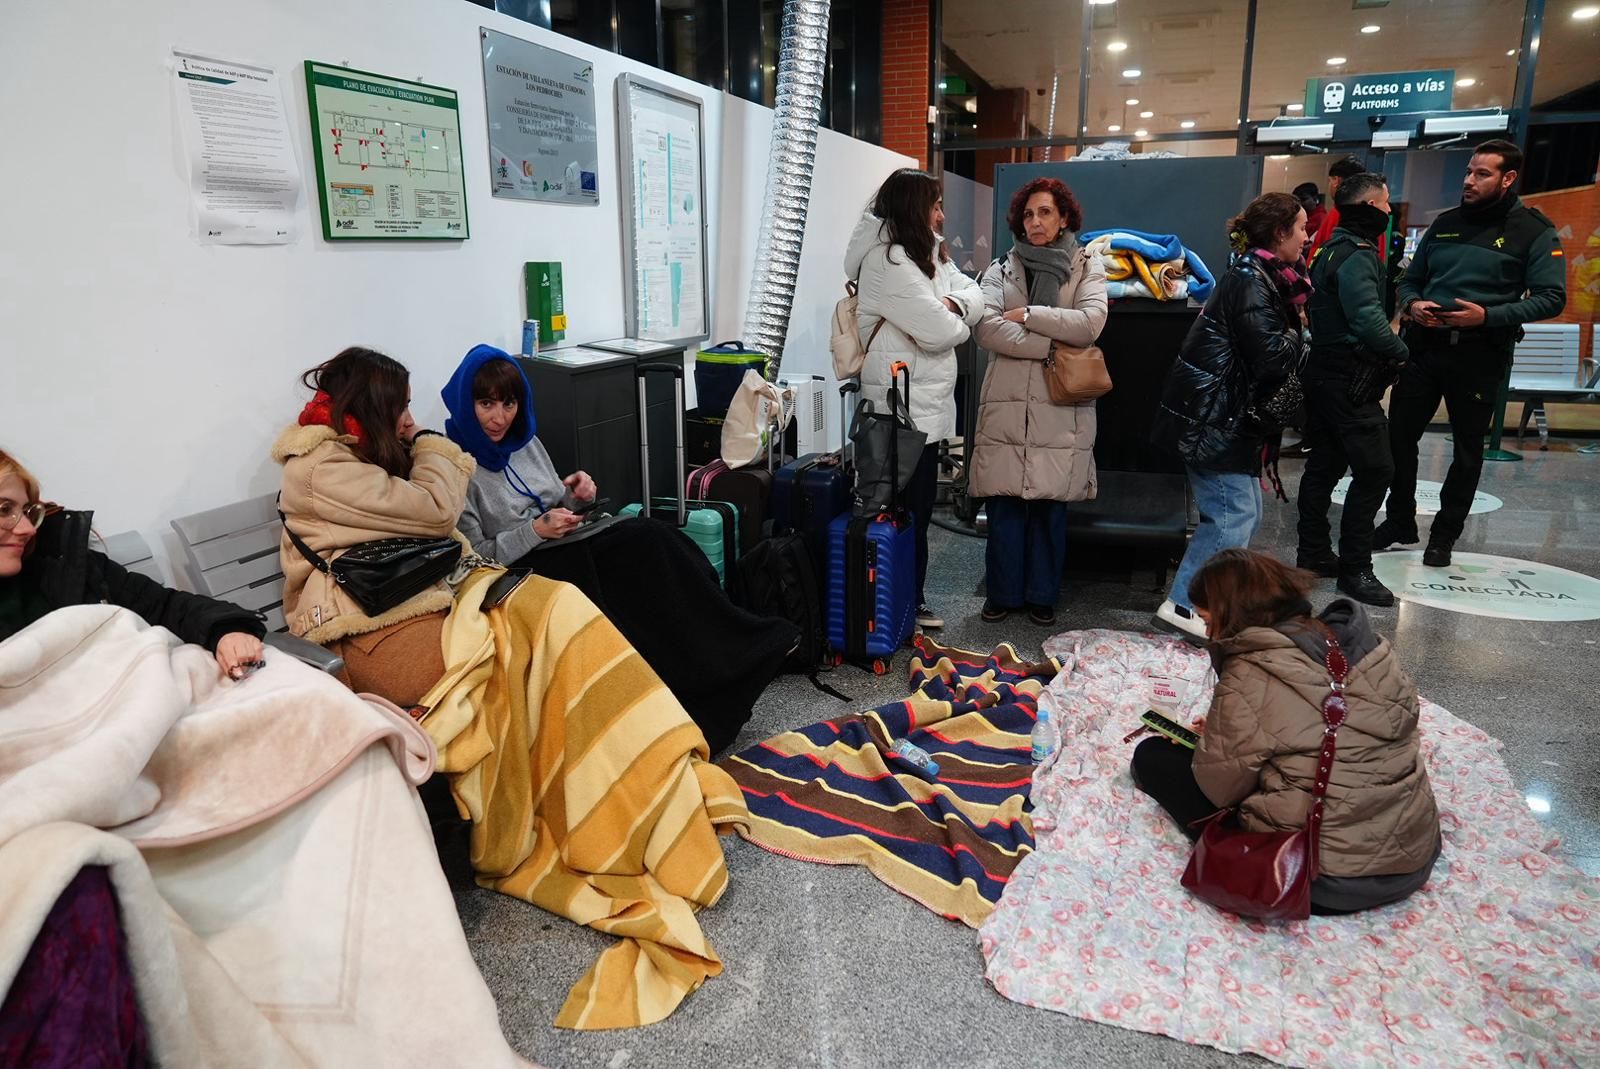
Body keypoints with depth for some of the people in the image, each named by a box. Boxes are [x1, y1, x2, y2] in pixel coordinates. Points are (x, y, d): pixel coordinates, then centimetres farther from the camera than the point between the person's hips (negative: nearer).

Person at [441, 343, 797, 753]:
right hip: (525, 573, -7)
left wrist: (572, 494, 0)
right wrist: (536, 530, -19)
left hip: (569, 549, 7)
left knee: (649, 536, -22)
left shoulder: (526, 442, 14)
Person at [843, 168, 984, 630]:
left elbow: (973, 292, 11)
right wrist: (956, 319, 0)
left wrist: (953, 303, -11)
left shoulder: (929, 253, 15)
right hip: (902, 405, -10)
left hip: (926, 403, 10)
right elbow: (940, 331, -22)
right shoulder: (886, 261, -18)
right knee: (905, 511, -1)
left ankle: (911, 602, 26)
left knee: (919, 506, 15)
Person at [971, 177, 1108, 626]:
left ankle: (1042, 594, 17)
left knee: (1050, 502, 4)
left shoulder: (1087, 267, 9)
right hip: (1007, 403, 1)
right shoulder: (1001, 269, 11)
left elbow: (1089, 323, -9)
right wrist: (1051, 344, -12)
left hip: (1060, 408, -1)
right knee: (1004, 501, 1)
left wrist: (1027, 314, -8)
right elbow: (987, 328, -6)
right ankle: (1003, 592, 15)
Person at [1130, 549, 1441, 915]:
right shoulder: (1370, 643, 1)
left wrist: (1211, 738, 11)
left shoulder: (1249, 679, -20)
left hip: (1326, 884, -8)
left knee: (1152, 756, 3)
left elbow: (1218, 788, -11)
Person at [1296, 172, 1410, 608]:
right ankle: (1355, 568, -2)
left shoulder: (1335, 249, 16)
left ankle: (1314, 554, 22)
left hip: (1327, 373, 11)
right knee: (1374, 470, -7)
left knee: (1325, 465, 14)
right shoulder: (1356, 255, -16)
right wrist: (1401, 350, -9)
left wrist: (1388, 341, 4)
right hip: (1350, 380, -11)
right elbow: (1369, 321, -25)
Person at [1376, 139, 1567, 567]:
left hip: (1480, 355, -4)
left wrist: (1488, 316, -19)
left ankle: (1445, 535, 18)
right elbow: (1411, 280, 18)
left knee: (1468, 449, 6)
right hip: (1423, 345, 4)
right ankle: (1400, 521, 21)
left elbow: (1551, 298, -7)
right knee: (1398, 435, 4)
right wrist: (1411, 305, -4)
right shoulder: (1445, 223, 11)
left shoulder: (1534, 231, -2)